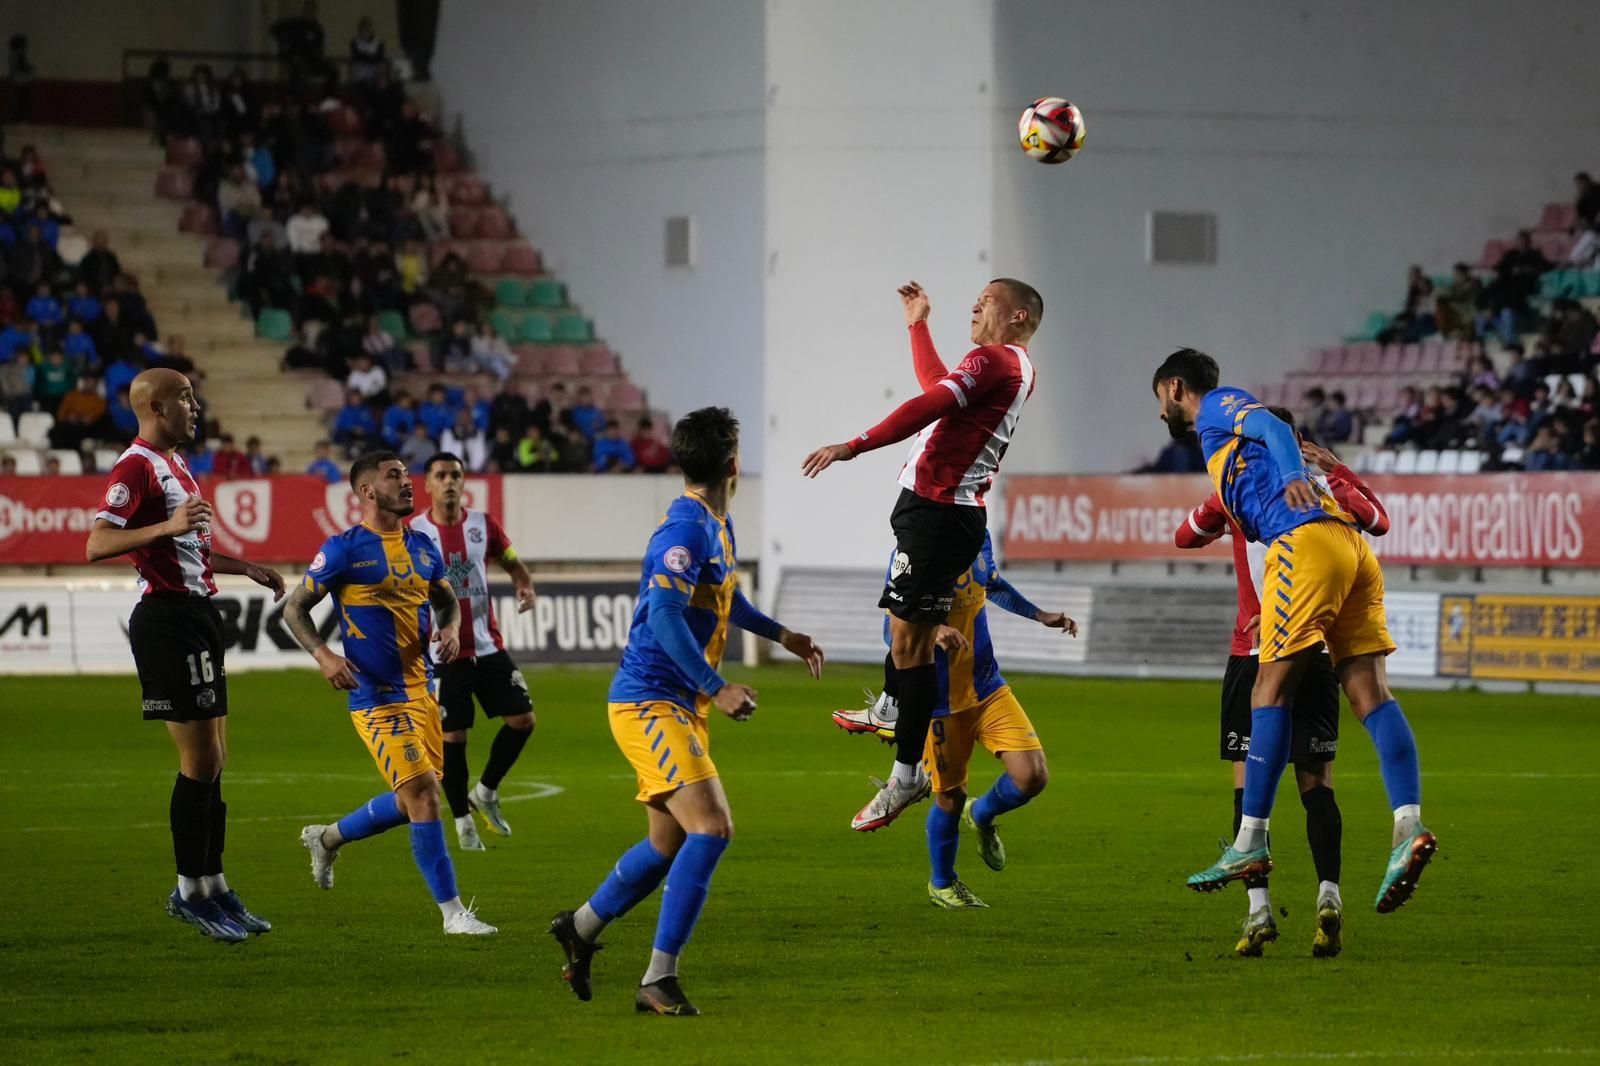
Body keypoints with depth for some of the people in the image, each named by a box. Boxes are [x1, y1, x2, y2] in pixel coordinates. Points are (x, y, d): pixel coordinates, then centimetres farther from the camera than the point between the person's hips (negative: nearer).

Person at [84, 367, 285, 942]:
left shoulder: (174, 465, 19)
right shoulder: (136, 468, -13)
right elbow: (96, 545, -23)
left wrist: (246, 568, 30)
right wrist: (167, 526, -33)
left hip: (196, 615, 10)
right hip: (167, 619, -10)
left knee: (211, 760, 12)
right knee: (200, 761, -9)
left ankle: (213, 884, 18)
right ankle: (191, 891, -2)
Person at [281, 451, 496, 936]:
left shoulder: (421, 547, 10)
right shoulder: (344, 549, -8)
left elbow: (447, 600, 24)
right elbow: (294, 609, -3)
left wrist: (450, 628, 0)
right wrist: (323, 654, -19)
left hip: (421, 691, 7)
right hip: (376, 696, -7)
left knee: (411, 802, 15)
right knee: (423, 794, -13)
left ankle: (327, 839, 40)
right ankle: (453, 913, -8)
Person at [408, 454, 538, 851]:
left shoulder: (483, 524, 4)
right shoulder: (414, 532, -5)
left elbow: (512, 561, 15)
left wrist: (525, 585, -6)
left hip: (488, 647, 3)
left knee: (522, 718, -2)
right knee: (453, 736, -3)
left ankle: (486, 792, 19)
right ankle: (463, 822, 11)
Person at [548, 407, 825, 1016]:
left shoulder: (717, 527, 13)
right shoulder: (686, 530, -18)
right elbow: (664, 616, -27)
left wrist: (781, 635, 39)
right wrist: (717, 689, -28)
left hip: (680, 708, 10)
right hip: (650, 705, -10)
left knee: (670, 843, 17)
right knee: (711, 827, -20)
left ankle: (579, 928, 36)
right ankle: (659, 980, -19)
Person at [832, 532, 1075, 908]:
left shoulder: (979, 541, 0)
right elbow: (893, 629, -26)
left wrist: (1040, 616, 26)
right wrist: (934, 631, -45)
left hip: (989, 689, 5)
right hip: (940, 701, -5)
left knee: (1032, 775, -8)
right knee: (950, 797, 6)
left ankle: (981, 816, 25)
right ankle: (942, 884, 32)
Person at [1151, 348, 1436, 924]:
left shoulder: (1218, 405, 10)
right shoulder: (1225, 438, 35)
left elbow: (1274, 427, -11)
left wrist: (1293, 476, -27)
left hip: (1306, 540, -8)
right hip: (1350, 548, 8)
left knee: (1270, 691, -6)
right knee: (1370, 693, -4)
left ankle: (1250, 843, -7)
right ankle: (1408, 827, -18)